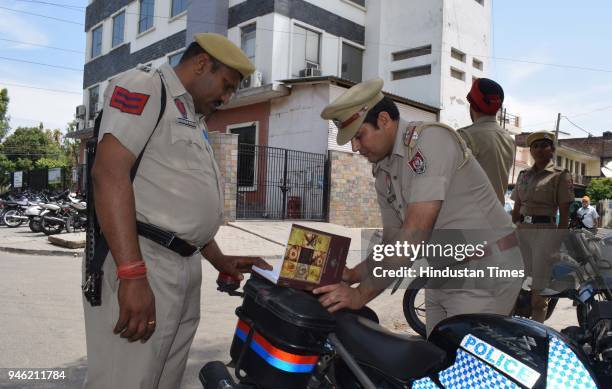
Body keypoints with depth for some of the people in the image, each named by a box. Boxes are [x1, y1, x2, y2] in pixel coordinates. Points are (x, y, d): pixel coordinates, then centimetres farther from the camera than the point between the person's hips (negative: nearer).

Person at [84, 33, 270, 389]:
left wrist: (219, 260, 19)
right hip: (141, 260, -9)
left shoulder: (196, 123, 25)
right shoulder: (144, 87, -3)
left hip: (188, 267, 9)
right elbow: (110, 171, -17)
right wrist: (132, 275, -25)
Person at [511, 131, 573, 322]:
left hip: (546, 232, -5)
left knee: (539, 290, -2)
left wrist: (559, 245, -10)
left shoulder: (560, 176, -1)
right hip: (522, 232, 5)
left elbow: (564, 215, -5)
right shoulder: (524, 175, 14)